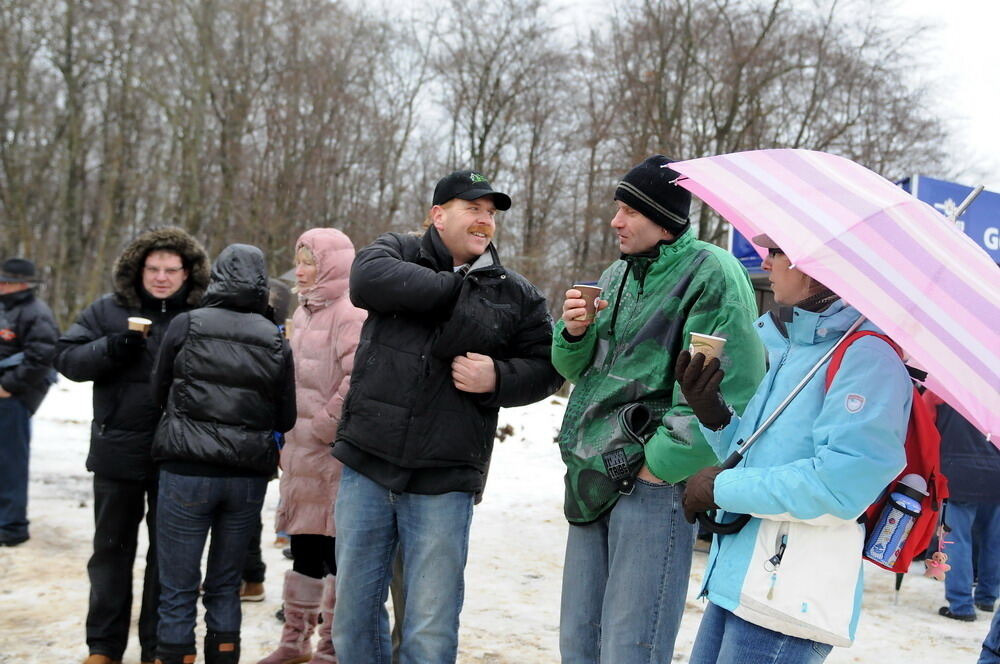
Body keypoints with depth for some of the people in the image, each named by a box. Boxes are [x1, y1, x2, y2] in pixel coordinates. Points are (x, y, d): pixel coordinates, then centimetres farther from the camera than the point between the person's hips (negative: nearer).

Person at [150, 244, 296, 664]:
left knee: (177, 590, 5)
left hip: (187, 470, -2)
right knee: (225, 587, 15)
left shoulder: (186, 326, -4)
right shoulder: (276, 342, 1)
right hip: (249, 476, 3)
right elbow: (285, 419, 5)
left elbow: (159, 392, 7)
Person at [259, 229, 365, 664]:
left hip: (332, 451, -8)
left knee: (333, 548, -1)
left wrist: (321, 427, -16)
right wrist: (288, 439, 16)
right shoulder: (304, 314, 17)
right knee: (302, 545, 14)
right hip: (300, 450, 8)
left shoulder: (349, 315, -11)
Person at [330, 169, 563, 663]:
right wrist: (457, 289, -13)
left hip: (442, 482, 0)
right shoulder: (398, 251, 5)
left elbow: (544, 366, 8)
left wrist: (497, 378, -13)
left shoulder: (517, 295, 7)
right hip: (367, 463, 1)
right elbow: (368, 279, -17)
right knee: (353, 609, 12)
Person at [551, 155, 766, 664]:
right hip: (593, 478, 8)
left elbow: (732, 394, -18)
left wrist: (661, 463, -16)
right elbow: (578, 370, 20)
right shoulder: (617, 275, 15)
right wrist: (574, 334, -2)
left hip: (655, 484, -8)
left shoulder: (711, 273, -10)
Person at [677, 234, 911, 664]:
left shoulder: (867, 357, -15)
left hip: (788, 599, -9)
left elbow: (840, 486, -24)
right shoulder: (784, 346, 15)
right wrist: (711, 414, 2)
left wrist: (724, 487, -14)